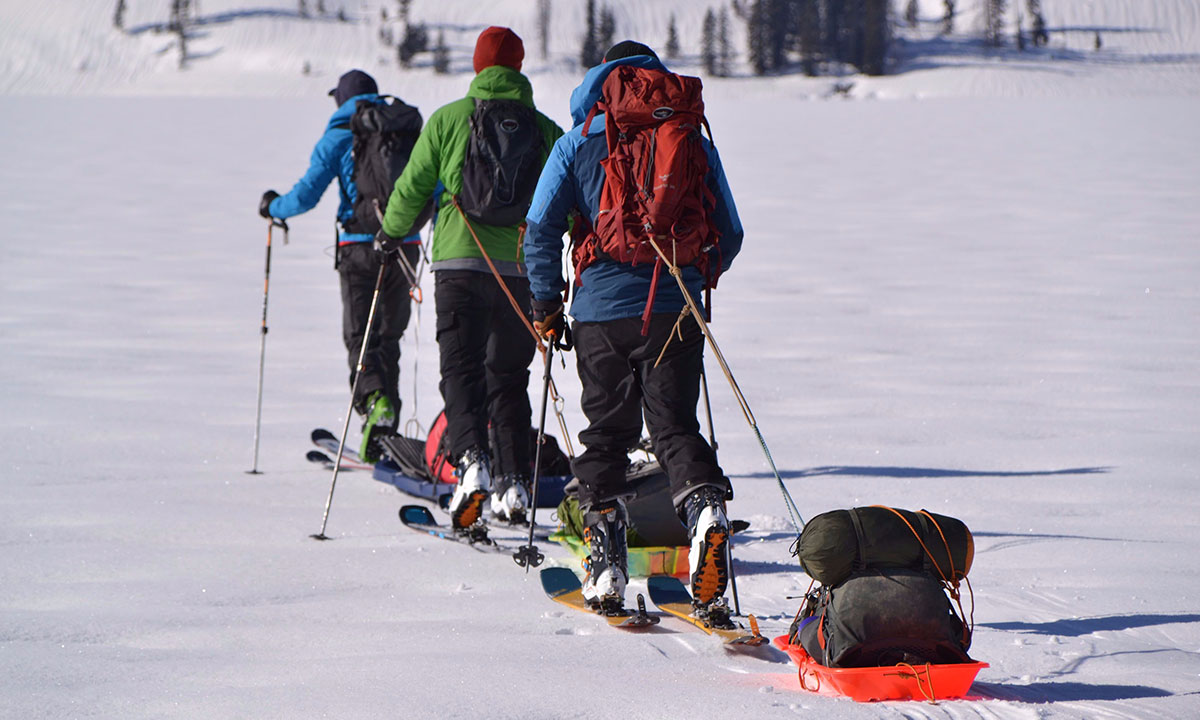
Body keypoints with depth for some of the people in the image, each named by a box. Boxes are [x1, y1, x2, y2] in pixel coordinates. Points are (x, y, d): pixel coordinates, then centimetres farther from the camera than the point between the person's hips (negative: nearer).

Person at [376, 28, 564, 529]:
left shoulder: (448, 119, 2)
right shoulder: (545, 129, 6)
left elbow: (413, 187, 7)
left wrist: (390, 232, 24)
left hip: (460, 262, -2)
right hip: (522, 267, 2)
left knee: (462, 370, -2)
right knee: (509, 377, 12)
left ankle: (471, 460, -25)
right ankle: (514, 484, 9)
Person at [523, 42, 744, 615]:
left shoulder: (577, 144, 4)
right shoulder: (693, 142, 8)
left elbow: (541, 231, -1)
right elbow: (729, 234, 13)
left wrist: (547, 303, 11)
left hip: (601, 312, 0)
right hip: (676, 311, 0)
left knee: (606, 433, 10)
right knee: (675, 425, 4)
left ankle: (606, 573, 8)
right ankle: (706, 508, -26)